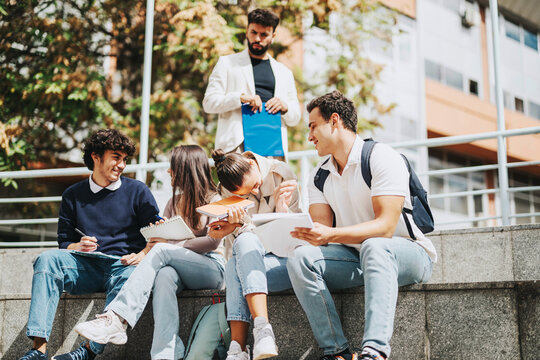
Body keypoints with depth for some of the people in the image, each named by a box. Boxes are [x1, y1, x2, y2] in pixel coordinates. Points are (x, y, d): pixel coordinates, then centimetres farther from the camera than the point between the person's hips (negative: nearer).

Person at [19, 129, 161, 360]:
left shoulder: (137, 191, 10)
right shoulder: (73, 195, 16)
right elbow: (64, 243, 15)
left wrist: (143, 254, -15)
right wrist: (79, 247, -9)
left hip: (124, 265, -2)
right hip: (86, 268, 2)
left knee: (131, 278, -37)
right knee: (48, 258, -26)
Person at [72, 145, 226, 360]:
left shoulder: (214, 200, 6)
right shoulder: (174, 202, 25)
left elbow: (213, 240, -7)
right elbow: (161, 237, 18)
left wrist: (170, 246, -12)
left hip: (211, 267, -4)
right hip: (177, 269, 4)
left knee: (162, 251, -30)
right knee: (164, 275, -34)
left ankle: (117, 319, -45)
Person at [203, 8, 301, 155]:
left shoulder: (284, 72, 22)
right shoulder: (227, 63, 14)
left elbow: (295, 118, 23)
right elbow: (209, 103, 3)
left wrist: (285, 107, -1)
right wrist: (241, 98, -13)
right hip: (236, 144, -2)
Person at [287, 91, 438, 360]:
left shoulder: (381, 157, -12)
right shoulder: (320, 177, 9)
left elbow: (385, 227, -23)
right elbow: (321, 233, -1)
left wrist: (331, 234, -35)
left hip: (409, 254, -5)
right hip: (356, 258, 6)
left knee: (374, 247, -39)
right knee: (301, 258, -20)